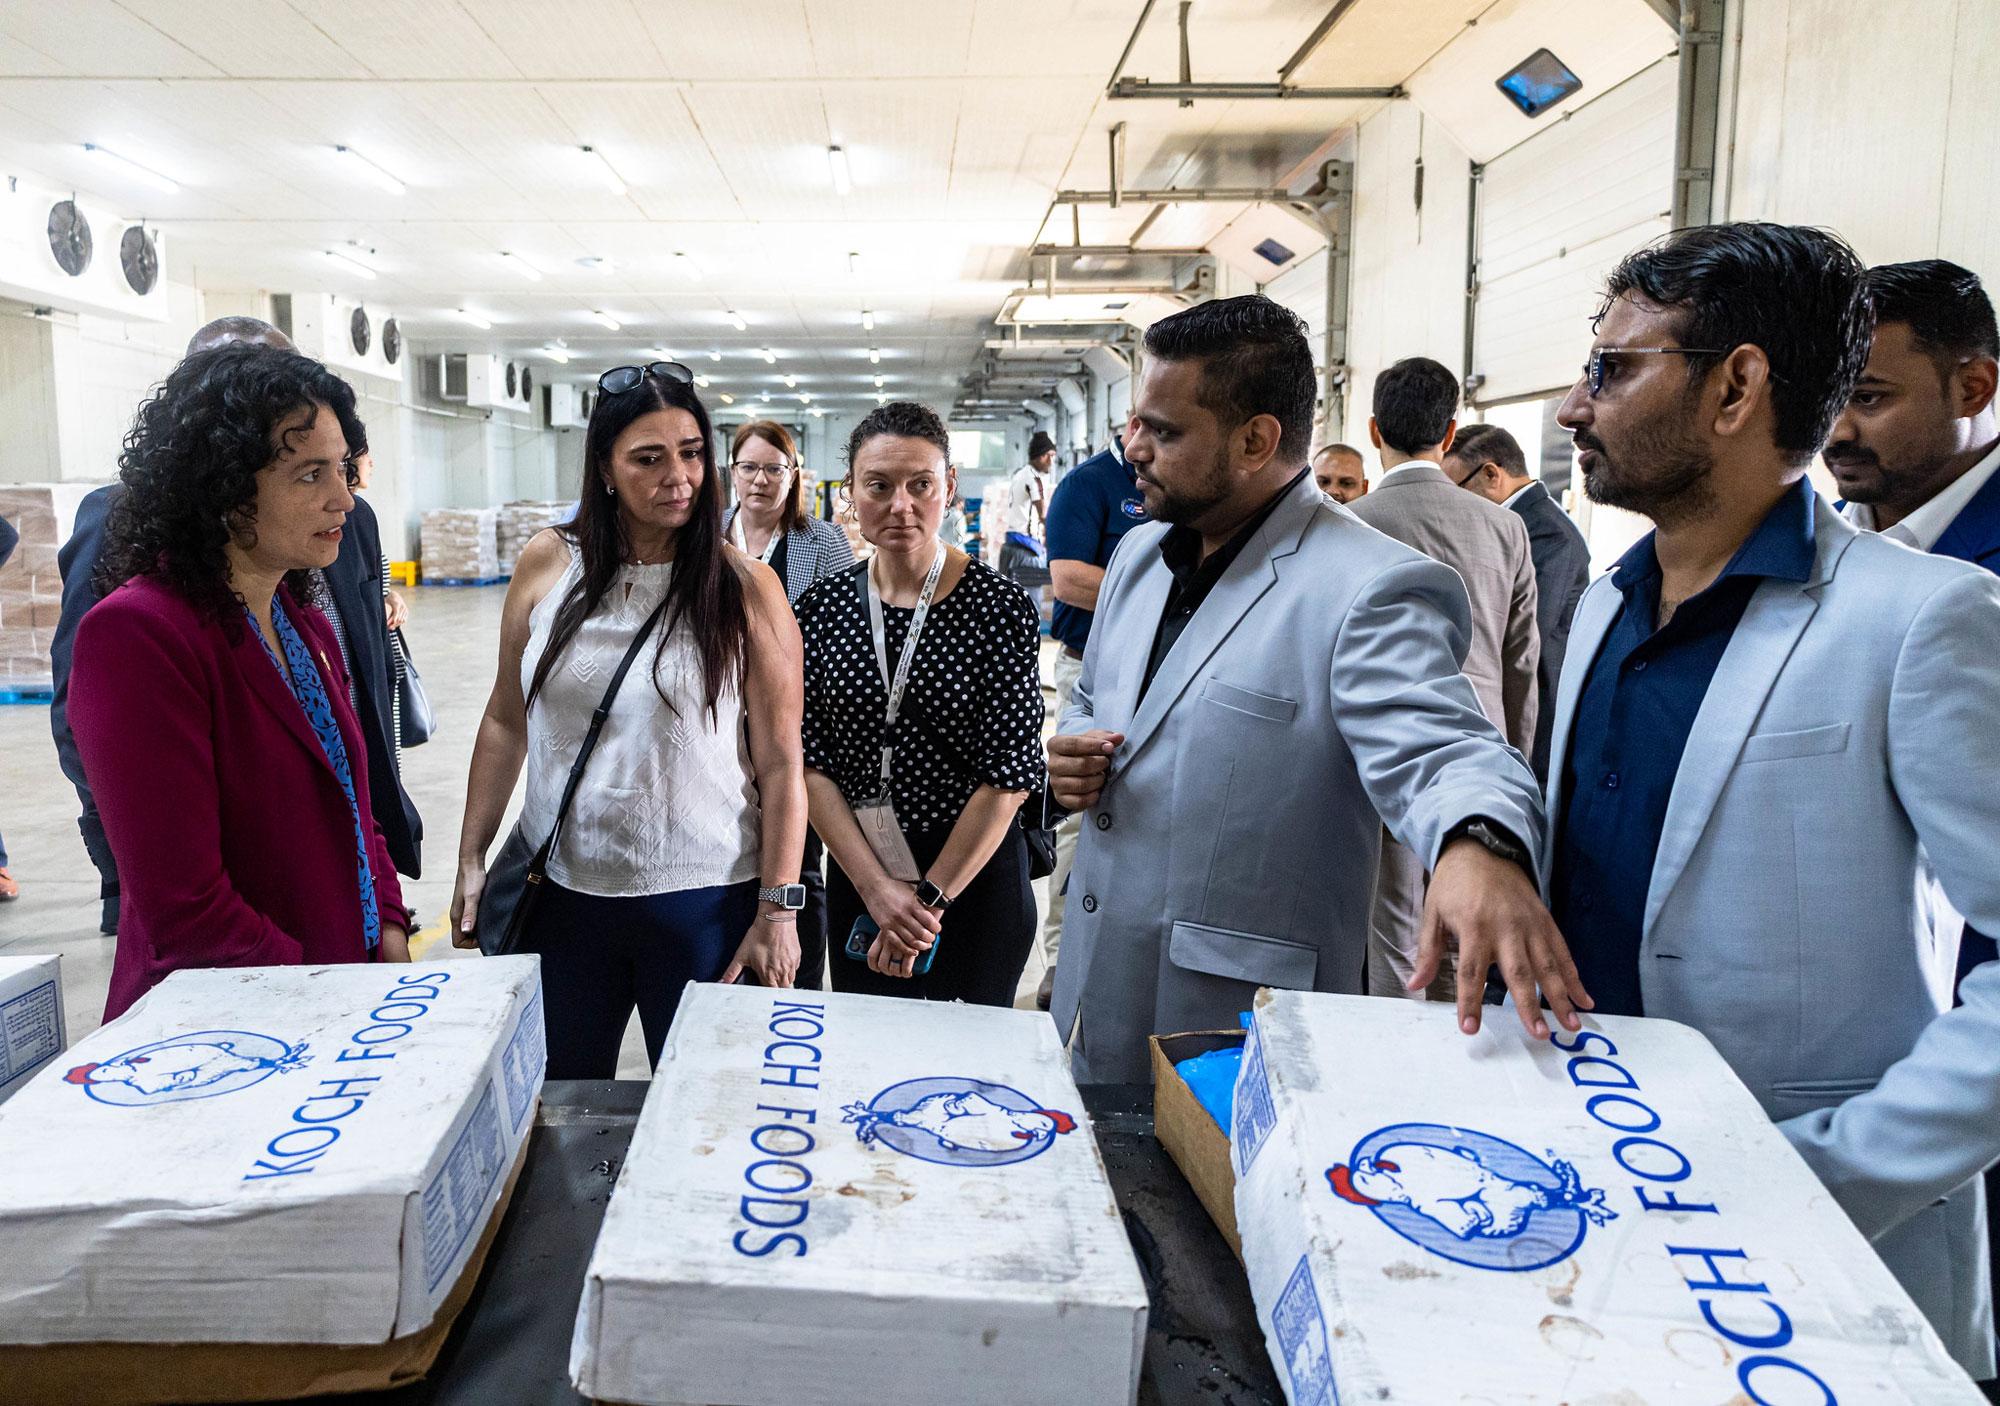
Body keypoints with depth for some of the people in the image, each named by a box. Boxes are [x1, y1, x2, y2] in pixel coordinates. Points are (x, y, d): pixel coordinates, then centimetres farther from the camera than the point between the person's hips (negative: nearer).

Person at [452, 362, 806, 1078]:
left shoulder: (745, 588, -7)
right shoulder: (548, 563, 1)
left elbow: (780, 761, -6)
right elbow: (506, 721, 9)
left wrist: (778, 911, -9)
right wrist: (471, 859, 8)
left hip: (701, 902, -2)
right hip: (560, 889, 3)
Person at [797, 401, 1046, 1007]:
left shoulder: (1001, 607, -12)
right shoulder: (823, 606, -2)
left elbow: (1010, 774, -13)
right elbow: (810, 759, -4)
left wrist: (928, 899, -13)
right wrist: (877, 889, -13)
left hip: (975, 878, -3)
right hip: (855, 879, 3)